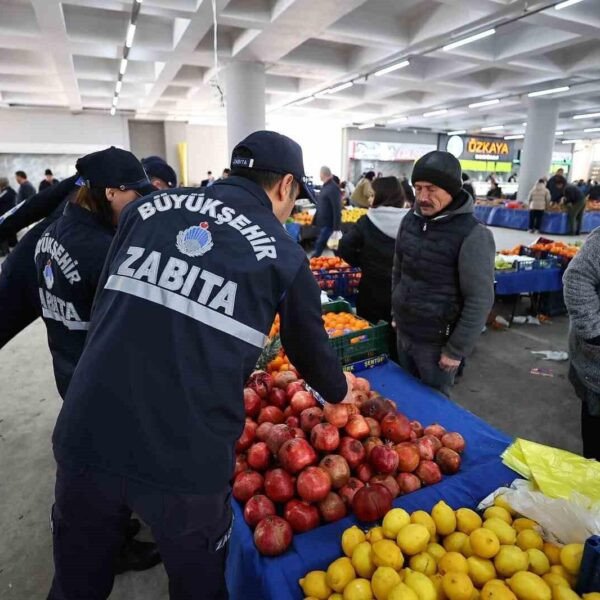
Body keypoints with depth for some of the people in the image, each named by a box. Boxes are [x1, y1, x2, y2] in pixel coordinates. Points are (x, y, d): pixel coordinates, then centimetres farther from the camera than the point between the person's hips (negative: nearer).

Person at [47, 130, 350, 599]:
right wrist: (340, 393, 30)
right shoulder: (284, 256, -1)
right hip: (187, 460, -2)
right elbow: (310, 350, 10)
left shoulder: (149, 206, 6)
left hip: (84, 439, 3)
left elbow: (102, 307, 13)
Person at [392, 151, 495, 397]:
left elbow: (480, 301, -17)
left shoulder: (473, 234, -19)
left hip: (437, 341, -6)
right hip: (403, 331, 6)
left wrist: (456, 350, -14)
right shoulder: (410, 220, 1)